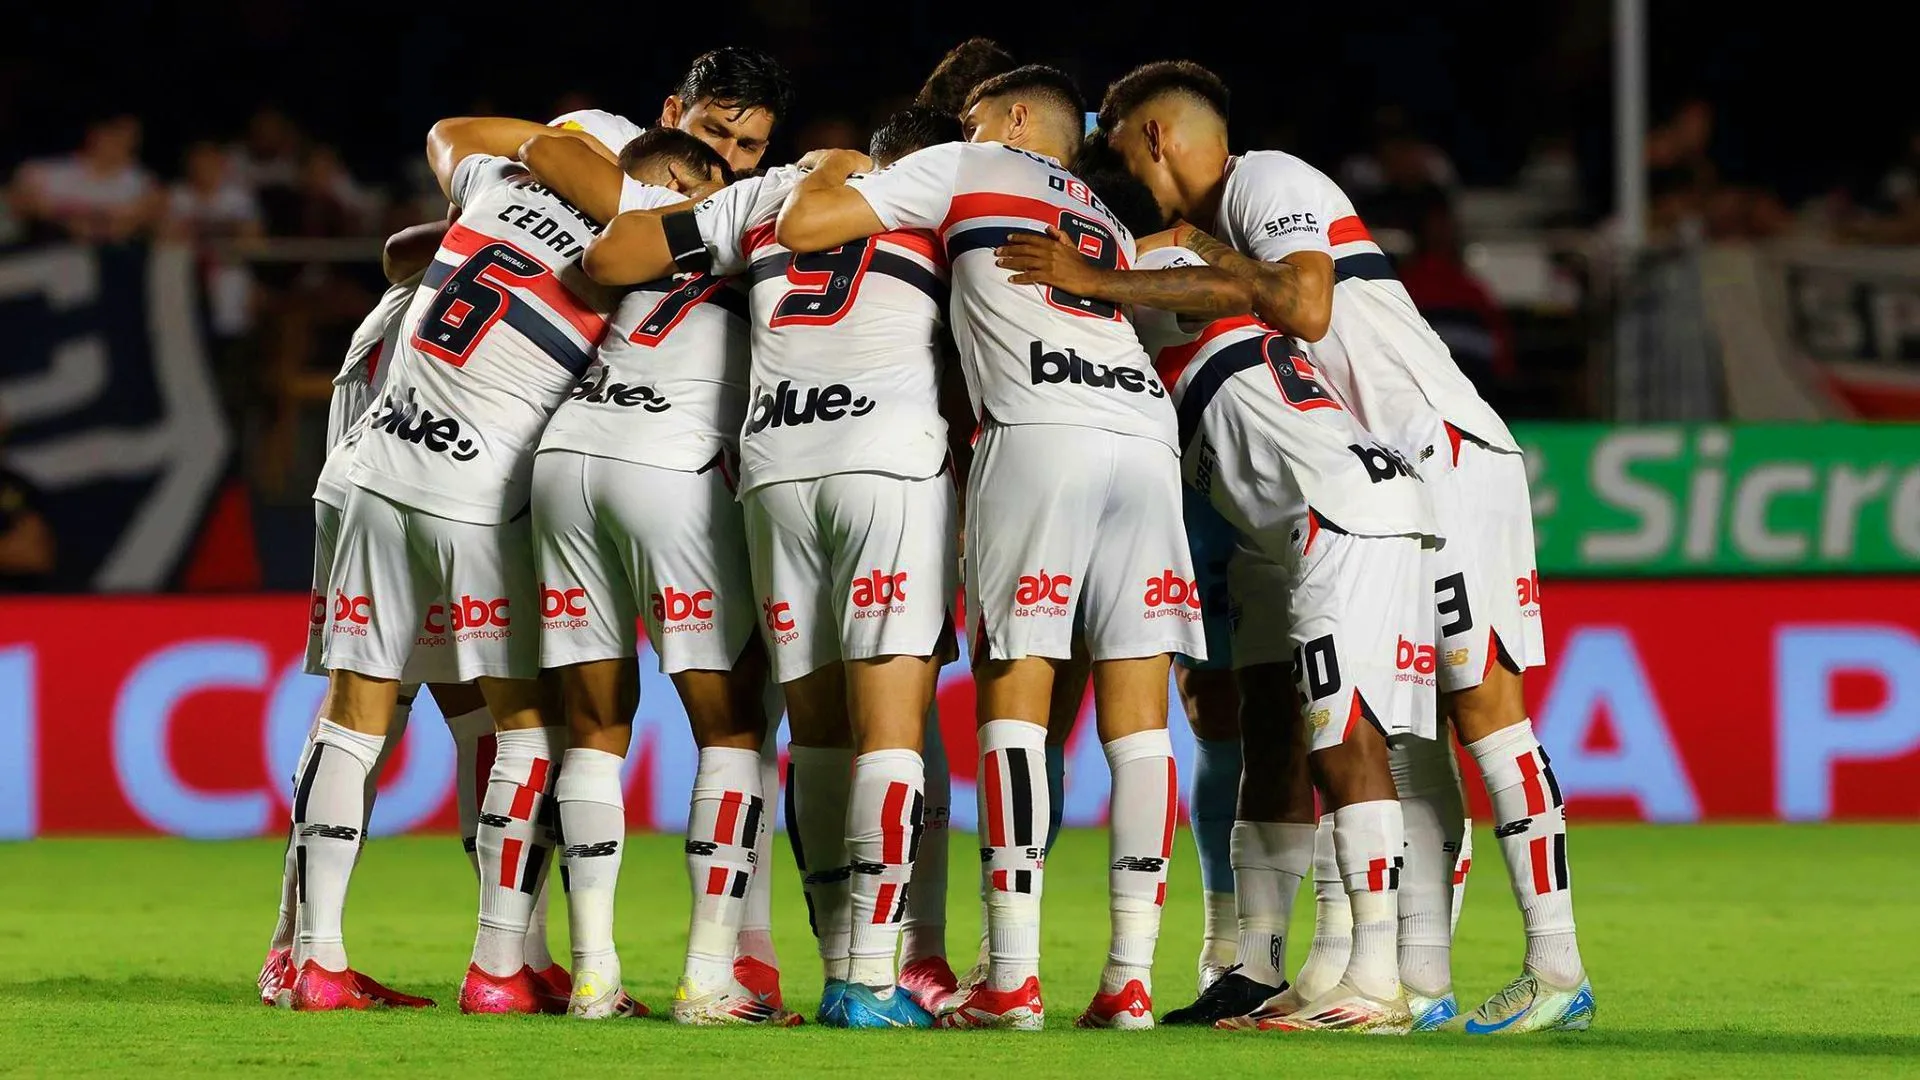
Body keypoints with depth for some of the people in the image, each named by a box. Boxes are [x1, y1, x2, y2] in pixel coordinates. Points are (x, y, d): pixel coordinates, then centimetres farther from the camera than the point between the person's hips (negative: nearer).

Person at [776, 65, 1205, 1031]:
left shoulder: (963, 170, 18)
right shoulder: (1108, 228, 34)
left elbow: (799, 229, 12)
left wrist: (823, 177, 33)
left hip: (1040, 432, -5)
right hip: (1148, 433, 5)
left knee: (1013, 697, -3)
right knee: (1136, 714, 4)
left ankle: (1012, 976, -8)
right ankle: (1130, 977, 0)